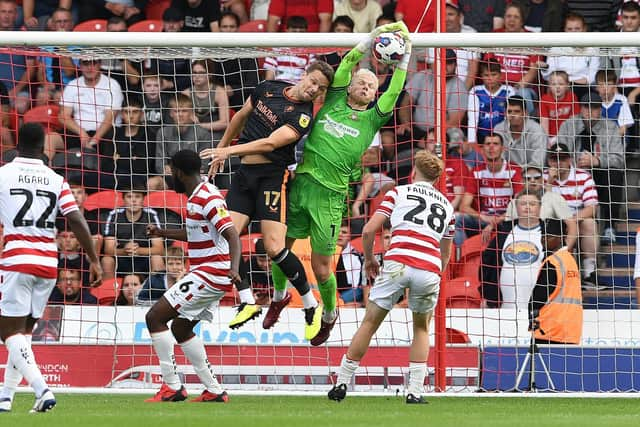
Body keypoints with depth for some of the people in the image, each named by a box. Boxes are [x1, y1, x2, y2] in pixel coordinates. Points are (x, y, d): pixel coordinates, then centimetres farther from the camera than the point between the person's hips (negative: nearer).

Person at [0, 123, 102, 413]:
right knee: (24, 330, 17)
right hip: (48, 264, 4)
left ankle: (42, 390, -23)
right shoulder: (57, 181, 7)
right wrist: (95, 261, 3)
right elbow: (77, 221, -1)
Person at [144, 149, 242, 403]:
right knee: (181, 328, 18)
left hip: (209, 274, -10)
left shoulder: (208, 199, -17)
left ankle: (172, 386, -10)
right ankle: (213, 390, 17)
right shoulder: (196, 197, 14)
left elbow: (232, 235, -25)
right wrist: (164, 233, 38)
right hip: (208, 275, 10)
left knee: (155, 317, -10)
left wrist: (234, 268, -39)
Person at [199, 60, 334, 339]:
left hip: (272, 175, -6)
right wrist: (222, 148, 30)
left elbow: (271, 143, -21)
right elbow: (241, 117, 25)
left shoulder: (303, 115, -10)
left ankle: (311, 306, 1)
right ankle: (247, 302, 0)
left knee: (274, 248, -15)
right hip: (244, 173, 6)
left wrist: (230, 150, -27)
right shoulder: (268, 88, 9)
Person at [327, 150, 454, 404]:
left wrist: (369, 259, 23)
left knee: (370, 323, 9)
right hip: (430, 268, 2)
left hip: (398, 262, -2)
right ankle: (415, 391, 12)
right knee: (421, 329, 22)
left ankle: (342, 383, 13)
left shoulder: (399, 192, 16)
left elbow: (369, 230, 8)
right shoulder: (446, 205, 25)